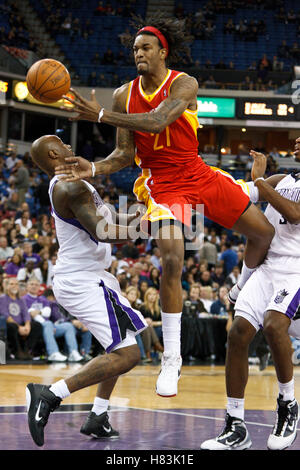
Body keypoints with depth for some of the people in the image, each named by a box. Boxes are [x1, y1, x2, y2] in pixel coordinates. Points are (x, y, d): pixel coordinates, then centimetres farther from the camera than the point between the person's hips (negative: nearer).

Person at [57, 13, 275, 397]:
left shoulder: (183, 85, -13)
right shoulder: (124, 95, -2)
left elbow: (157, 122, -31)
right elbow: (125, 154, 0)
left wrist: (100, 115, -35)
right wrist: (94, 169, -21)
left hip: (199, 176, 1)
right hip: (163, 186, -1)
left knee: (264, 233, 4)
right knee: (172, 260, -20)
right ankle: (171, 359, -11)